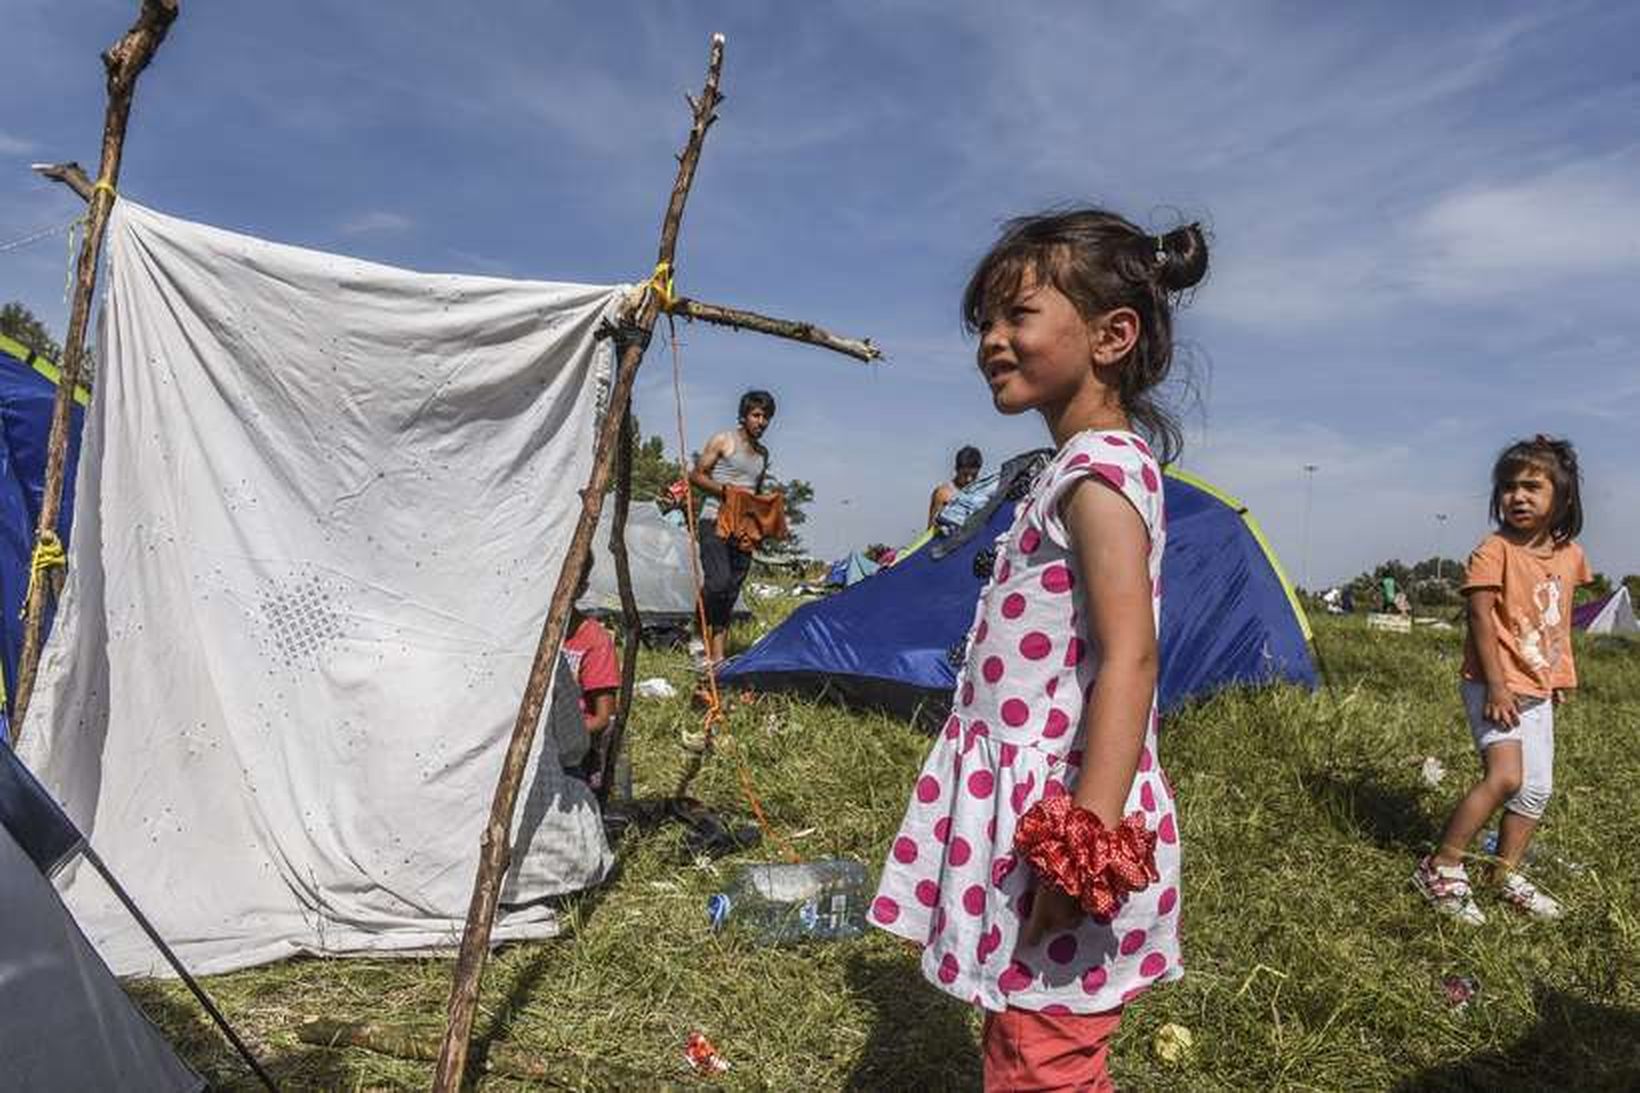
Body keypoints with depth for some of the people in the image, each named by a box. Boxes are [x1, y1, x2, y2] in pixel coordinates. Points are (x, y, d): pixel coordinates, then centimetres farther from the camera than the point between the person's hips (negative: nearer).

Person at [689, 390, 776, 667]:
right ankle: (706, 640, -2)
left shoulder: (763, 453, 19)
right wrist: (725, 490, -13)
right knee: (718, 581, -22)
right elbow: (695, 474, 0)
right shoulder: (723, 441, 1)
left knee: (732, 591, 2)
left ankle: (716, 655, 3)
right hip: (716, 520, -6)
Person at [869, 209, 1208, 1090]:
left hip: (1060, 820, -10)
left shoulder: (1098, 466, -16)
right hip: (1030, 812, 10)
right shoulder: (1087, 467, 15)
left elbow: (1129, 658, -25)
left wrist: (1086, 841, -28)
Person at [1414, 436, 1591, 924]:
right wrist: (1497, 685, -21)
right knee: (1505, 775, -20)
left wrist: (1562, 676, 20)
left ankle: (1508, 877, 25)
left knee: (1537, 788, 10)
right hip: (1497, 685, -7)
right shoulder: (1494, 551, -14)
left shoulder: (1570, 554, 6)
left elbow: (1562, 619, 19)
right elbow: (1482, 620, -17)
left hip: (1539, 689, 7)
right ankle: (1440, 871, -11)